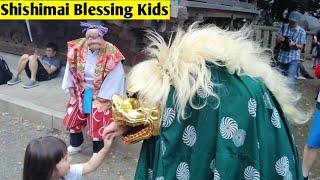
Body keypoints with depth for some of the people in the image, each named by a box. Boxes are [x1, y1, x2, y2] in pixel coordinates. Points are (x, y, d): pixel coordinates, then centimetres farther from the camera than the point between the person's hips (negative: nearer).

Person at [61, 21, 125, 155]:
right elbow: (71, 68, 3)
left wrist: (103, 96, -14)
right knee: (72, 118, 17)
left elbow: (116, 76, -18)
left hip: (100, 94, -5)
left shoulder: (111, 54, -25)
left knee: (98, 123, 0)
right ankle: (75, 144, 43)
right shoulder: (77, 48, -13)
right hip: (81, 91, 5)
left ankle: (98, 152, 24)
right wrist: (70, 87, 4)